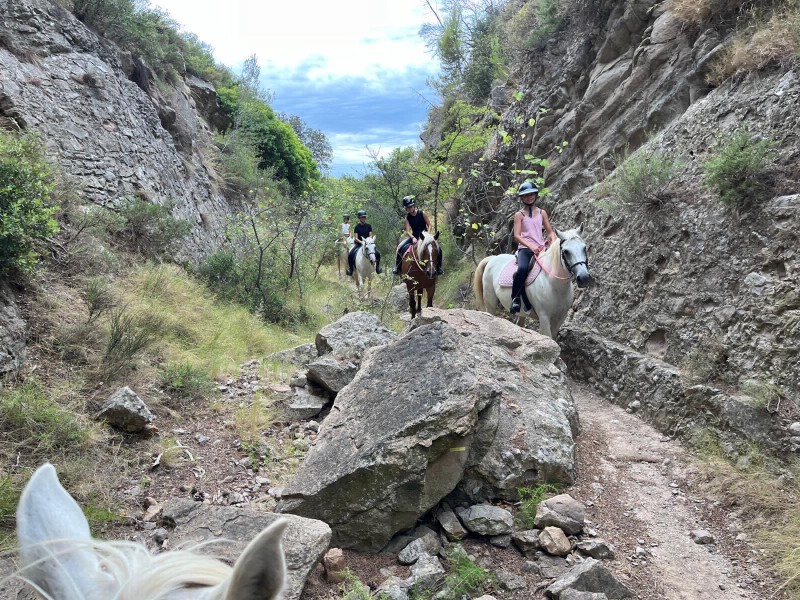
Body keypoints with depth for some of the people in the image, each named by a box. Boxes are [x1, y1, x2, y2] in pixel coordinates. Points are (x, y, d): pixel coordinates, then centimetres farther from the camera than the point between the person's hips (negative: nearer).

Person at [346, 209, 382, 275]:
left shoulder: (368, 226, 5)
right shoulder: (357, 227, -2)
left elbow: (370, 235, 3)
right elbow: (356, 238, -7)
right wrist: (361, 242, -25)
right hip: (358, 243, -2)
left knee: (378, 253, -16)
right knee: (350, 255, -25)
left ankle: (377, 268, 5)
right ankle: (350, 269, -5)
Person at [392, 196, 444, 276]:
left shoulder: (422, 213, -8)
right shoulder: (407, 217, -3)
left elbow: (429, 225, -6)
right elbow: (408, 230, -11)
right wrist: (413, 237, -30)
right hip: (414, 236, 2)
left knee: (438, 248, -23)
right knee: (400, 248, -18)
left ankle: (438, 268, -8)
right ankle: (397, 267, -2)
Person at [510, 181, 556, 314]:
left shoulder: (542, 212, 15)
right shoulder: (519, 215, 5)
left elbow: (550, 231, 15)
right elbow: (516, 236, -6)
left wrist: (554, 243, -8)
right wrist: (531, 247, -21)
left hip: (541, 248, 4)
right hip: (525, 249, -4)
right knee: (522, 268, -34)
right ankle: (515, 298, -20)